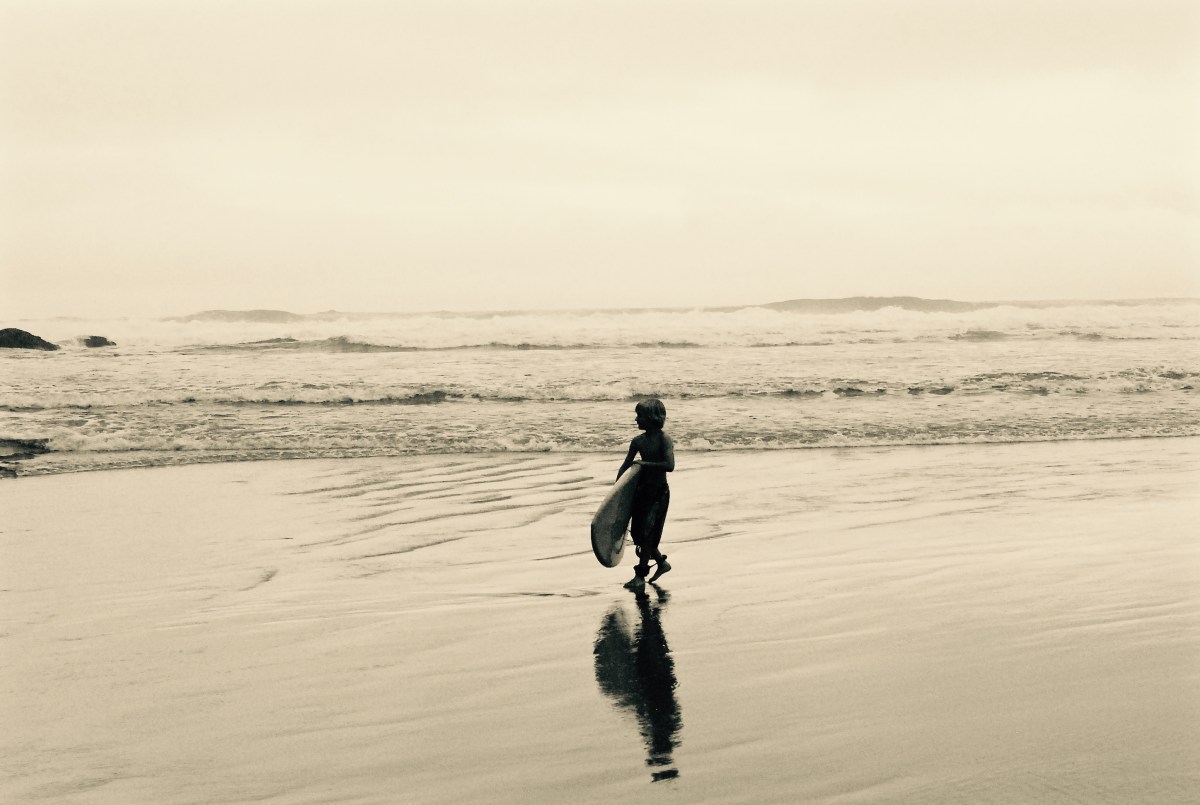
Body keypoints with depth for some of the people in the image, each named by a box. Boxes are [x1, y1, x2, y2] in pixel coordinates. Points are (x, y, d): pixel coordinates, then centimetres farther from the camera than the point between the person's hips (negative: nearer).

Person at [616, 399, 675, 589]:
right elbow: (625, 467, 8)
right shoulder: (638, 441, 4)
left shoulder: (664, 440, -15)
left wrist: (645, 464, -25)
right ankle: (661, 562, 31)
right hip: (641, 490, 7)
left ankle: (640, 576, -2)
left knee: (647, 533, -8)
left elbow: (670, 466, -28)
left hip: (659, 492, -7)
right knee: (638, 533, 10)